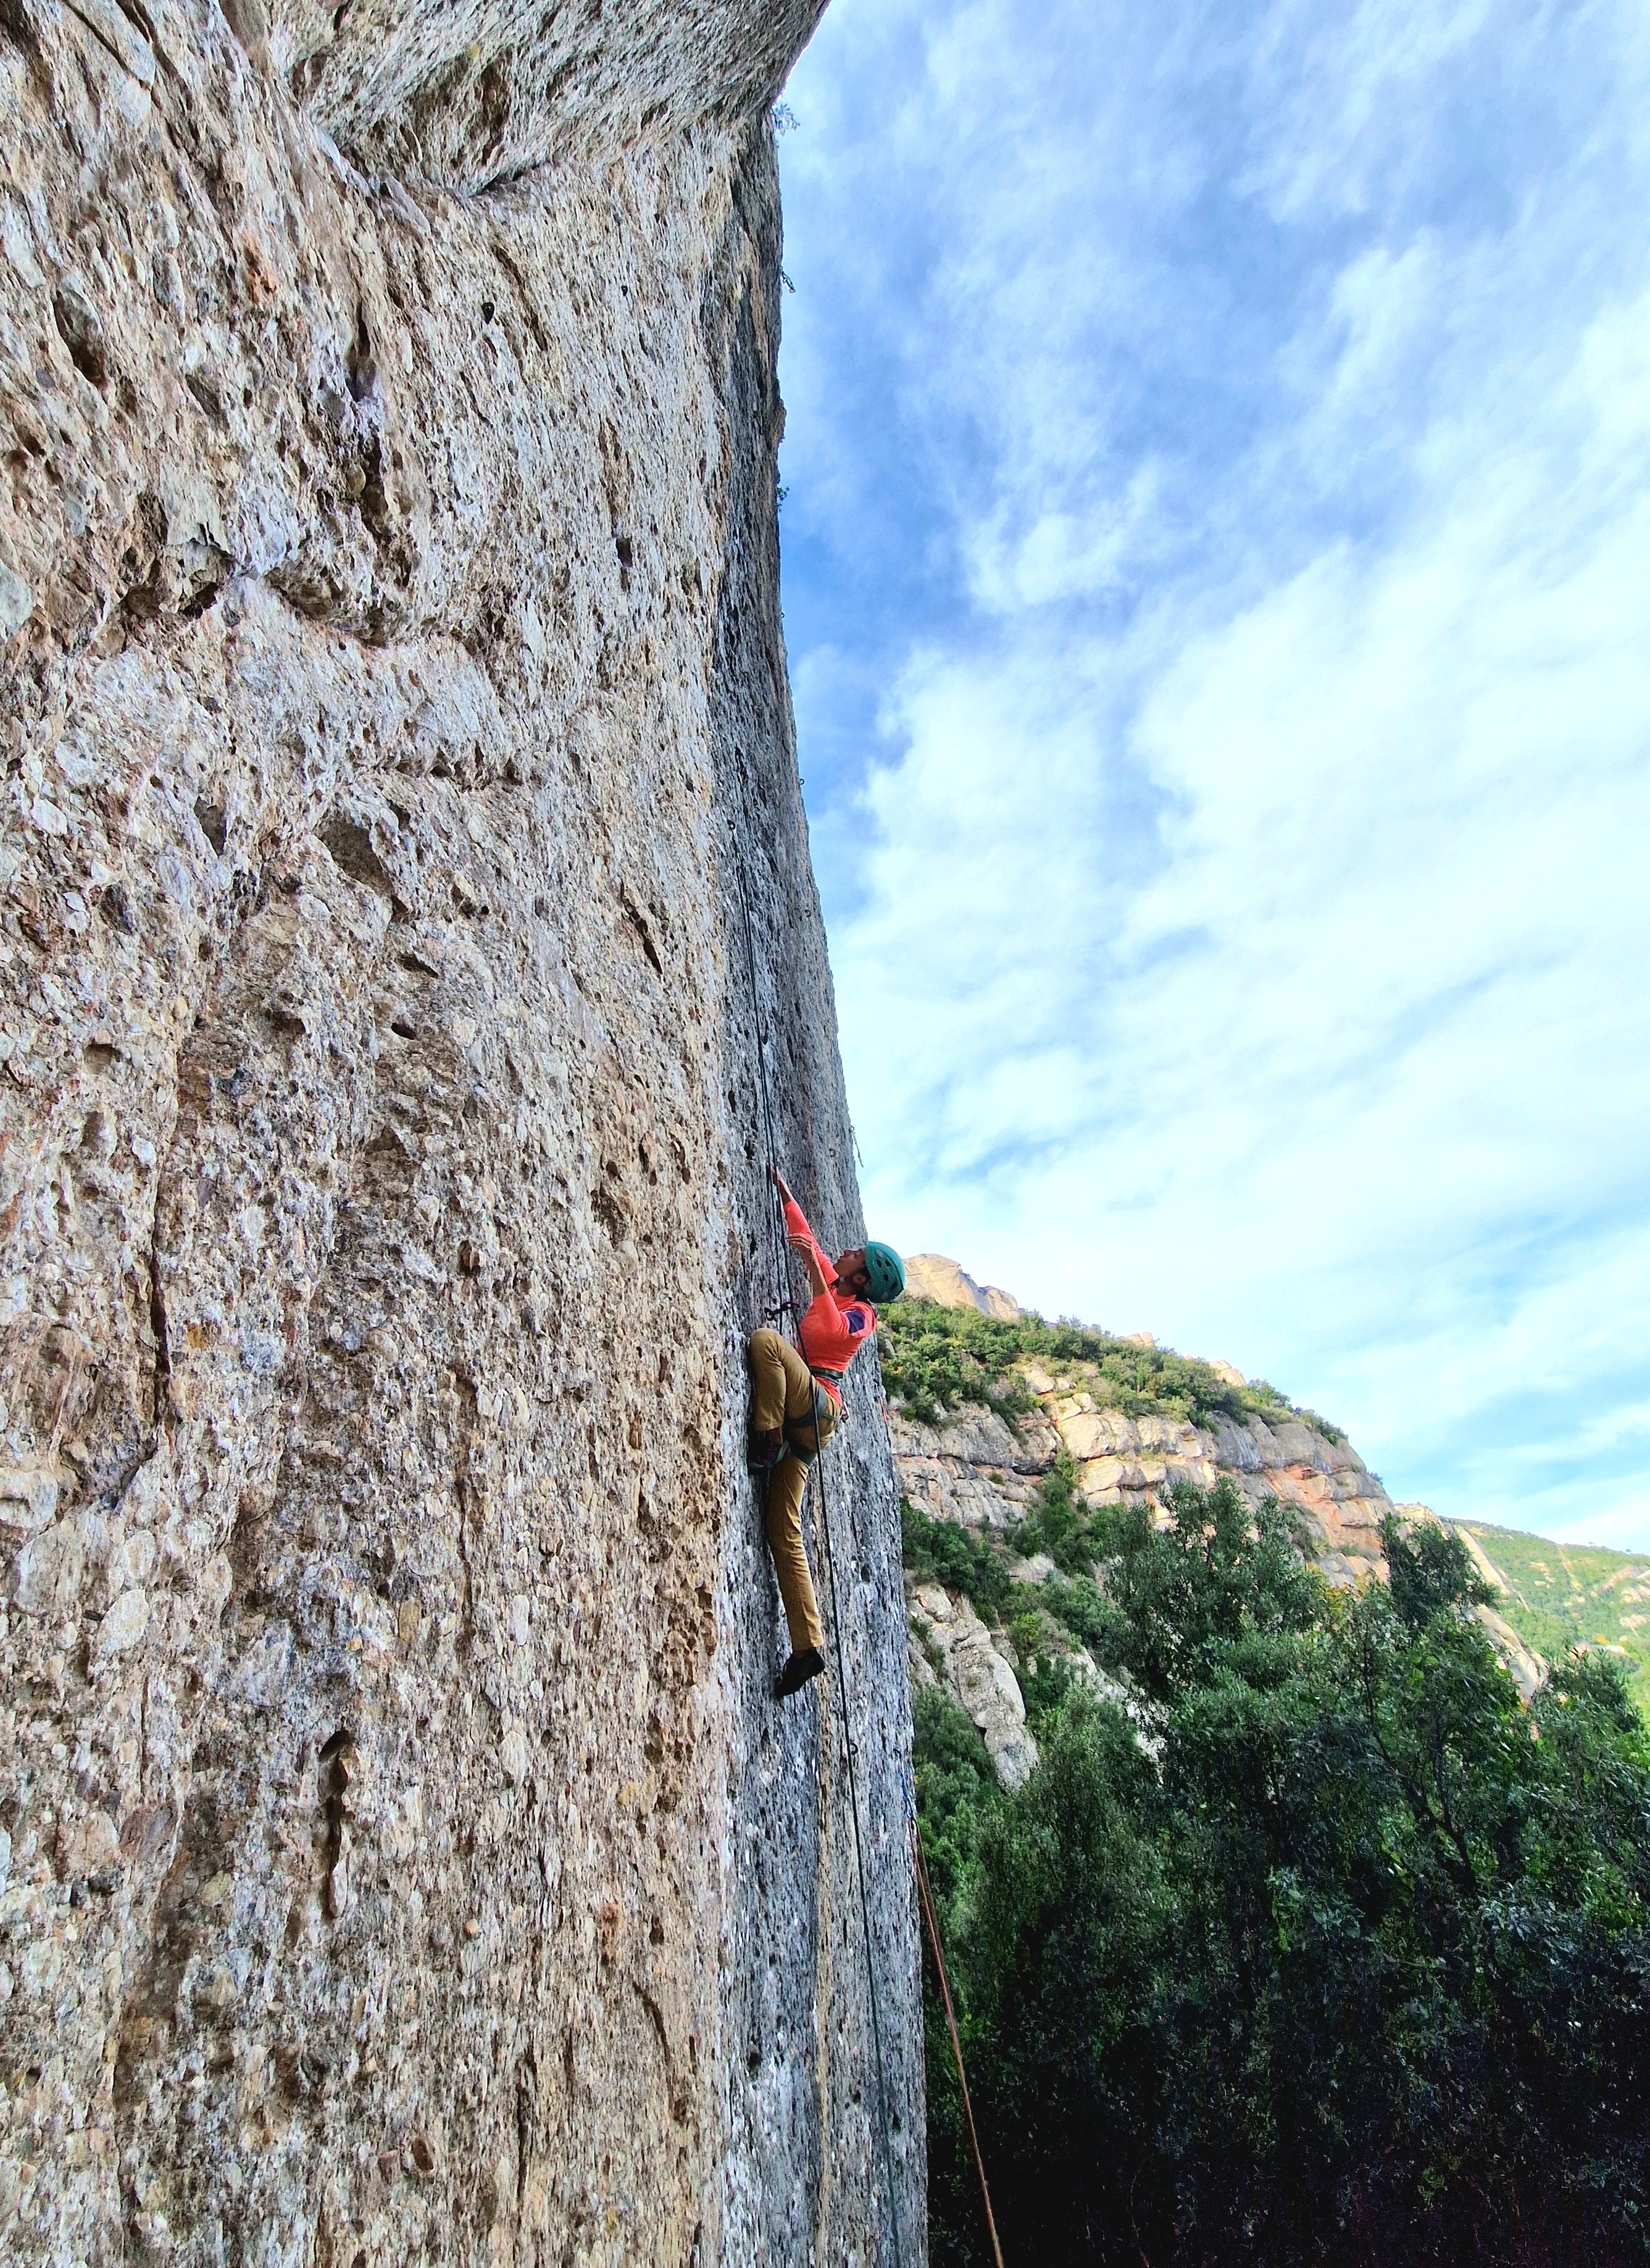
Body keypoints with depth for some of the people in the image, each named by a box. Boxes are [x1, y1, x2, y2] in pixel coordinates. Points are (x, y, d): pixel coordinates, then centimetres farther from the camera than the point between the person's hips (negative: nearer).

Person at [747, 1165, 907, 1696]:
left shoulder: (858, 1311, 0)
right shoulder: (833, 1287, 22)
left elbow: (830, 1333, -23)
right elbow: (807, 1239, 32)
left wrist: (814, 1272, -27)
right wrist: (785, 1194, 32)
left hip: (816, 1403, -8)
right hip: (802, 1418, 8)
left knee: (765, 1340, -26)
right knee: (785, 1533, 0)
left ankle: (767, 1441, -26)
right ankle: (807, 1647, -2)